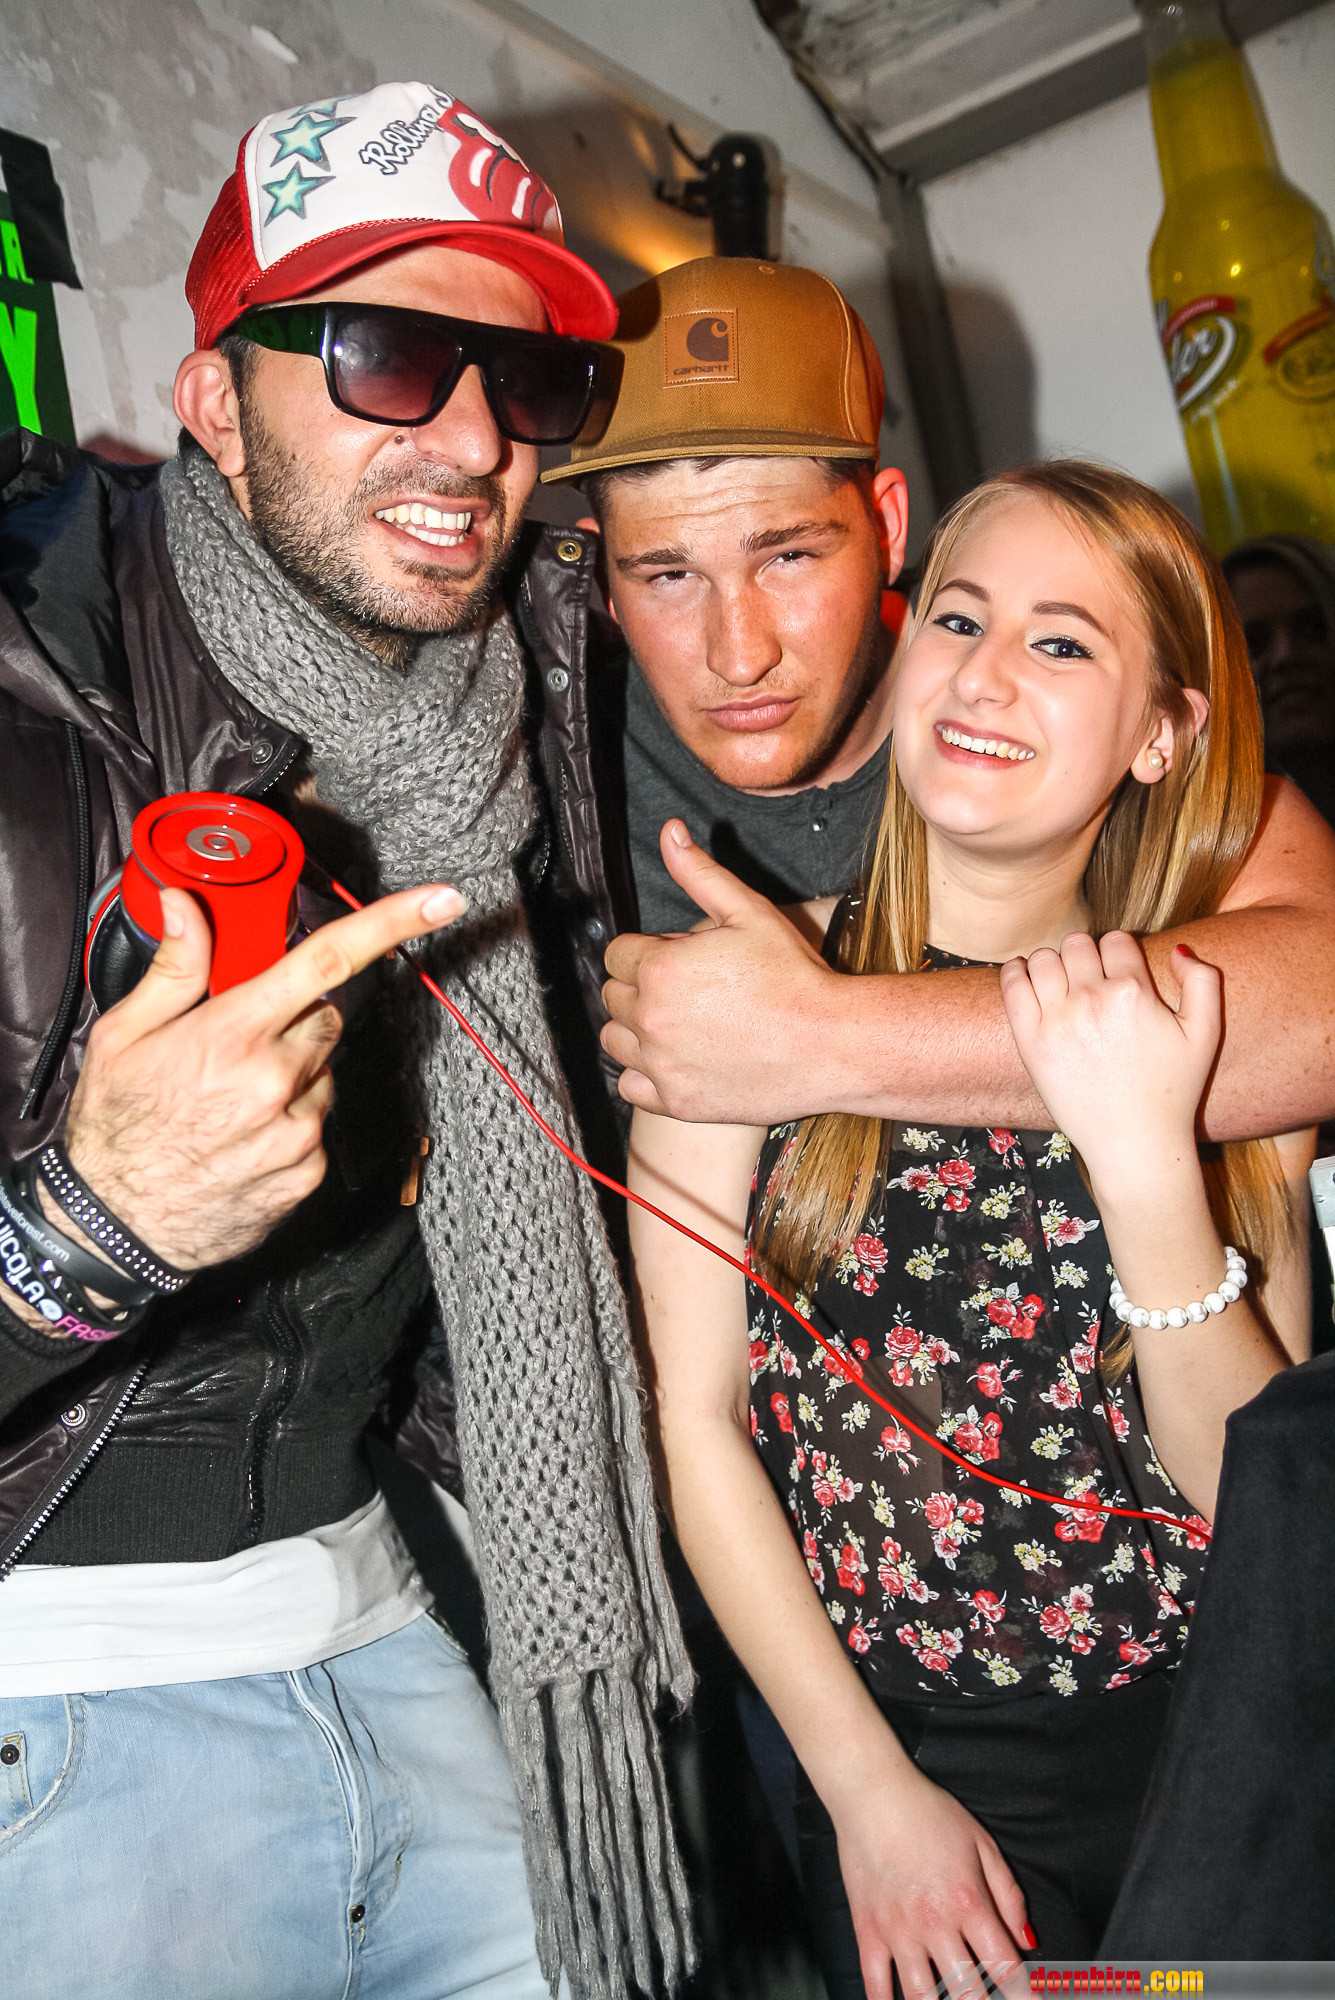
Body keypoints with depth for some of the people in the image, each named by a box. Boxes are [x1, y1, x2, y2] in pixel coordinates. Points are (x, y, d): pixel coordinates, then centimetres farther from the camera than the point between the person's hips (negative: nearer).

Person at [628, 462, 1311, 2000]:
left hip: (1215, 1740, 3)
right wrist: (870, 1791, -8)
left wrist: (1147, 1156, -24)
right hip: (915, 1761, -2)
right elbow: (694, 1414, -8)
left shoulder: (1214, 1019, -5)